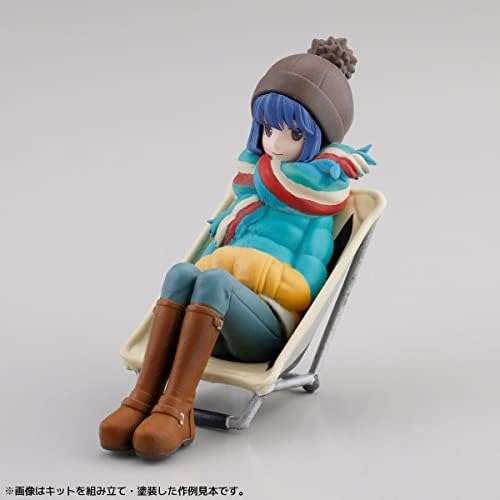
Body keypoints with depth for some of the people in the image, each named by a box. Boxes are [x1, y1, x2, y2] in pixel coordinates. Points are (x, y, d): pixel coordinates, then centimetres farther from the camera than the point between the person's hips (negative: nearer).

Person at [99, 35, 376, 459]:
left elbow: (261, 182, 1)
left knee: (213, 278, -33)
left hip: (273, 326, -5)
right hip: (218, 327, 5)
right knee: (183, 272, -27)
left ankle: (176, 411, -39)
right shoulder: (255, 172, 25)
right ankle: (142, 400, -36)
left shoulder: (326, 180, 6)